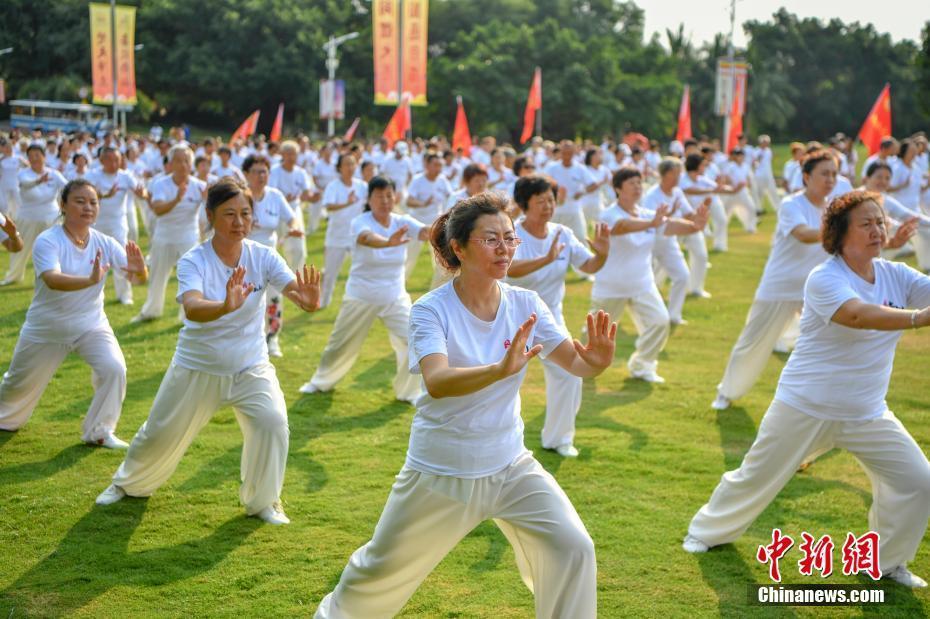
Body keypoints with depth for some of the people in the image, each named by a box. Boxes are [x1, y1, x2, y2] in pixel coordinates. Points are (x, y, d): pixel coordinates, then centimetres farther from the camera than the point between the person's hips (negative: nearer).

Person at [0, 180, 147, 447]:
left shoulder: (104, 243, -9)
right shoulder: (47, 241, -20)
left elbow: (137, 278, -17)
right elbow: (52, 280, -38)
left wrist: (139, 271, -42)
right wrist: (90, 280, -56)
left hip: (92, 325, 2)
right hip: (47, 328, -2)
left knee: (114, 369, -21)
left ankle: (98, 431, -1)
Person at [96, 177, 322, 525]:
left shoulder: (263, 257, -12)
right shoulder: (194, 261, -18)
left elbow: (296, 291, -27)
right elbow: (192, 309, -38)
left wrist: (309, 301, -53)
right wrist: (226, 306, -60)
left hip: (251, 367, 1)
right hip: (197, 367, -1)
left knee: (272, 422, -21)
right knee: (160, 434, 11)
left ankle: (262, 501, 2)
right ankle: (129, 484, 43)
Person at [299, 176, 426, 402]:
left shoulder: (402, 222, -8)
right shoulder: (360, 222, -19)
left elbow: (424, 231, -28)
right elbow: (367, 238, -43)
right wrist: (388, 242, -67)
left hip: (395, 297, 2)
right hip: (361, 297, -2)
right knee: (342, 344, 13)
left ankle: (410, 391, 13)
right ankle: (322, 381, 39)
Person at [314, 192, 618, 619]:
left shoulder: (525, 305, -7)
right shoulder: (432, 310, -18)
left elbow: (576, 363, -13)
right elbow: (437, 382, -35)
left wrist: (597, 361, -37)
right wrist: (502, 369, -52)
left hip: (511, 466, 3)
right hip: (440, 472, -3)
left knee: (573, 550, -14)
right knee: (383, 568, 15)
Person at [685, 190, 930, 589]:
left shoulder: (897, 276, -1)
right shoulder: (824, 279, -20)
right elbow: (859, 315, -39)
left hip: (868, 414, 5)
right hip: (805, 409, -5)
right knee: (757, 479, 9)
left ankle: (886, 562, 19)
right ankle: (709, 531, 36)